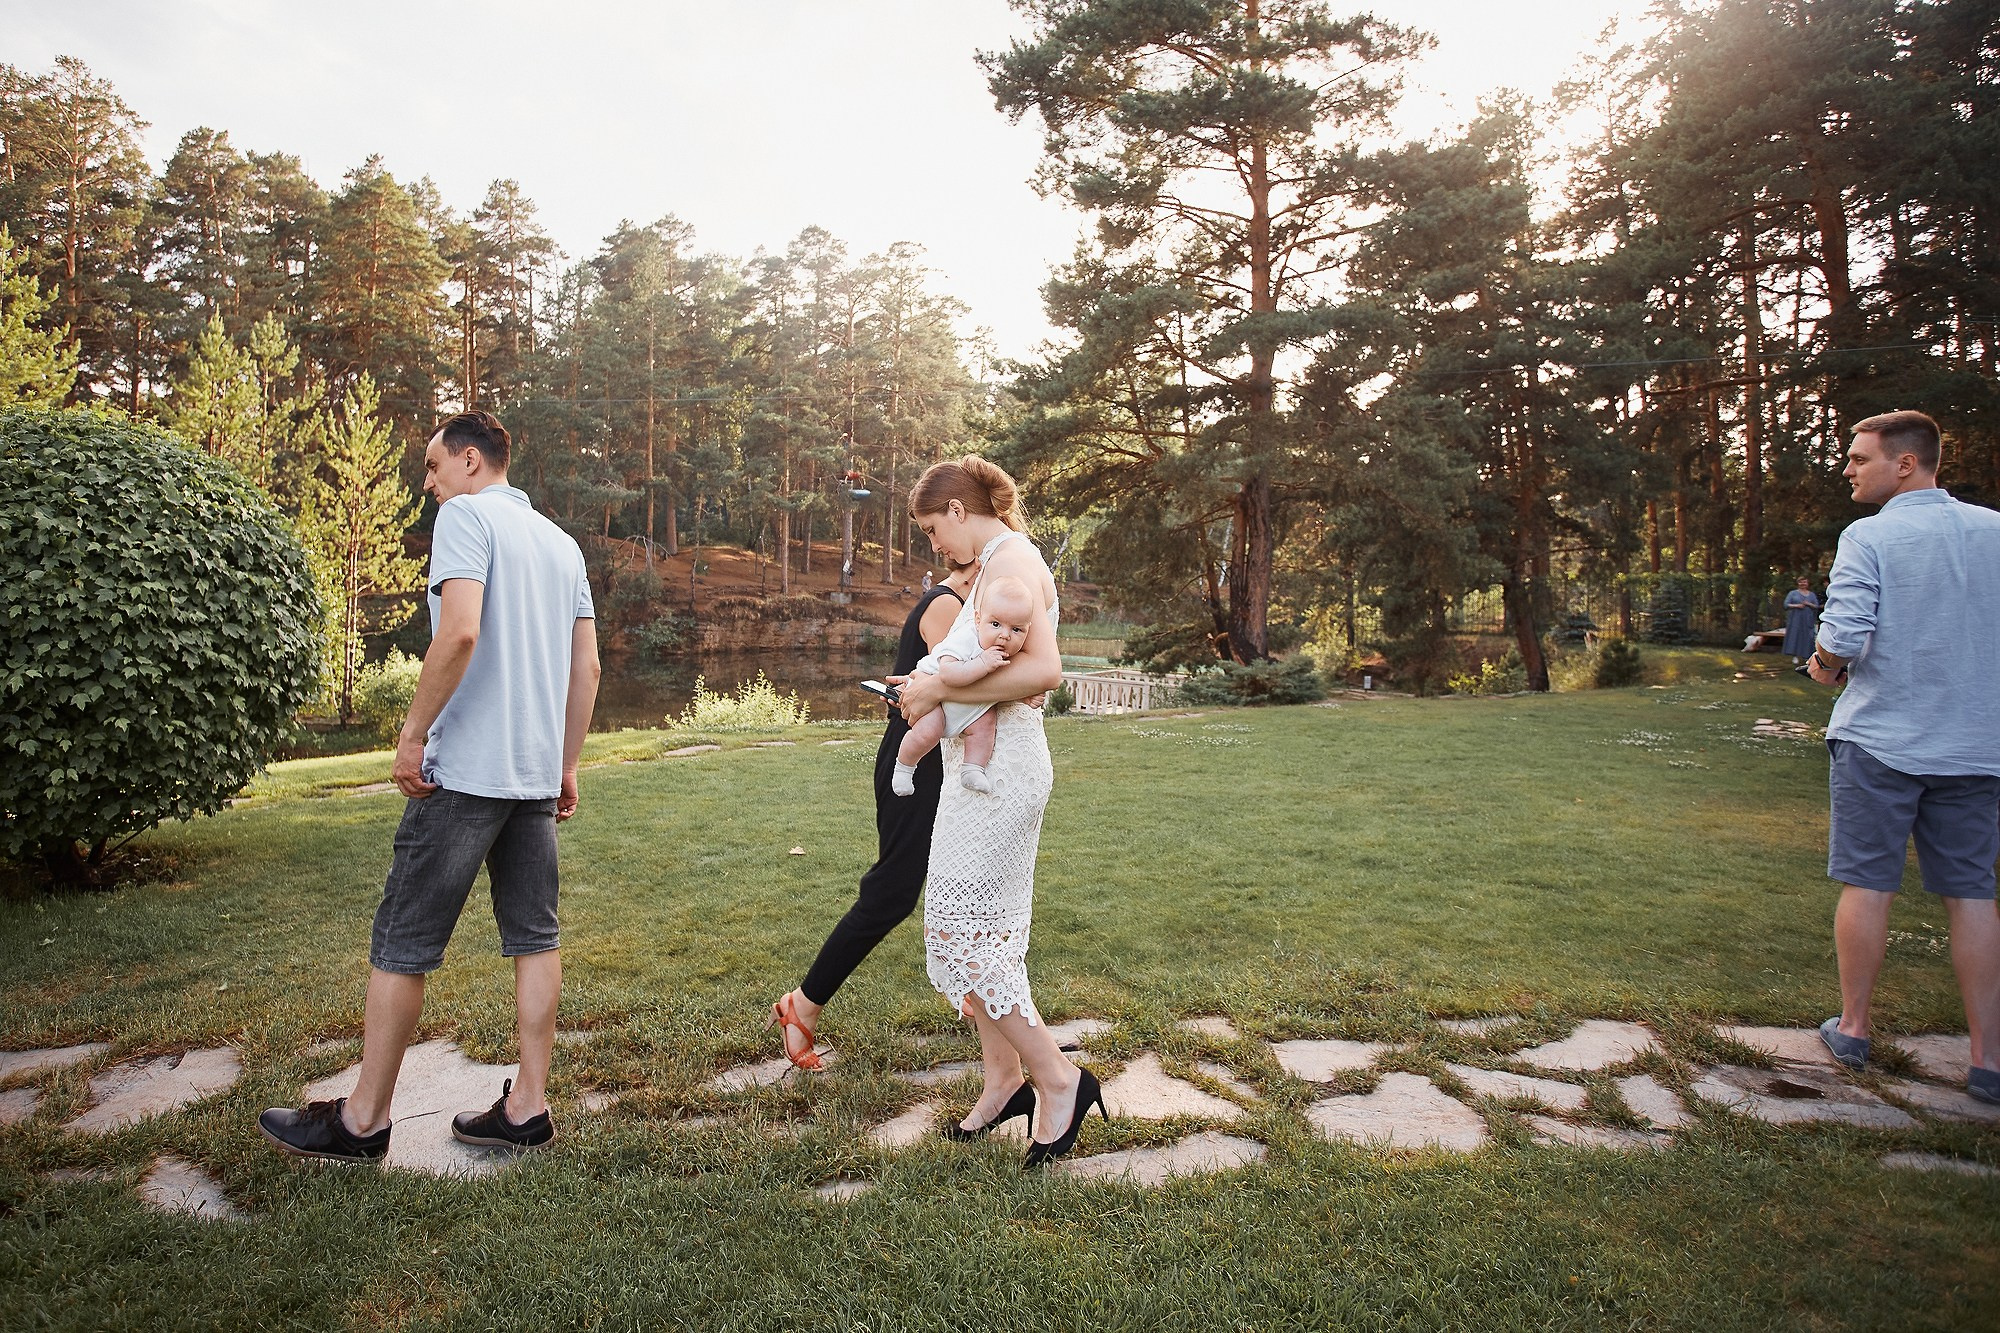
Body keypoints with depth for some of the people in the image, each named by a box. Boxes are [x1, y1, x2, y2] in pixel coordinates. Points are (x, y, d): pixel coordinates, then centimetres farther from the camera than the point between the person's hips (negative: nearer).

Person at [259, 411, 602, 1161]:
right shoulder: (562, 543, 17)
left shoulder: (466, 515, -5)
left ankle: (363, 1121, 15)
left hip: (464, 769, -7)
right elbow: (586, 668, 15)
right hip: (536, 775, 8)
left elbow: (460, 630, -21)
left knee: (401, 943, 4)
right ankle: (527, 1109, 15)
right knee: (534, 938, 9)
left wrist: (414, 732, -13)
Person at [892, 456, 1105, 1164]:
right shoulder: (1002, 561, 18)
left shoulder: (1009, 561, -14)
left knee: (958, 930, -5)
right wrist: (931, 687, 14)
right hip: (986, 766, 11)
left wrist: (941, 689, -21)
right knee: (984, 930, 14)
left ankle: (1057, 1078, 4)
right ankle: (1002, 1079, 25)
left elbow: (1043, 669, -28)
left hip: (998, 768, -11)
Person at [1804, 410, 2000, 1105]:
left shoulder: (1870, 537, -10)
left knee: (1868, 885, 6)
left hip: (1880, 740, -4)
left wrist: (1824, 665, 0)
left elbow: (1842, 637, -20)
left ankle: (1853, 1029, 19)